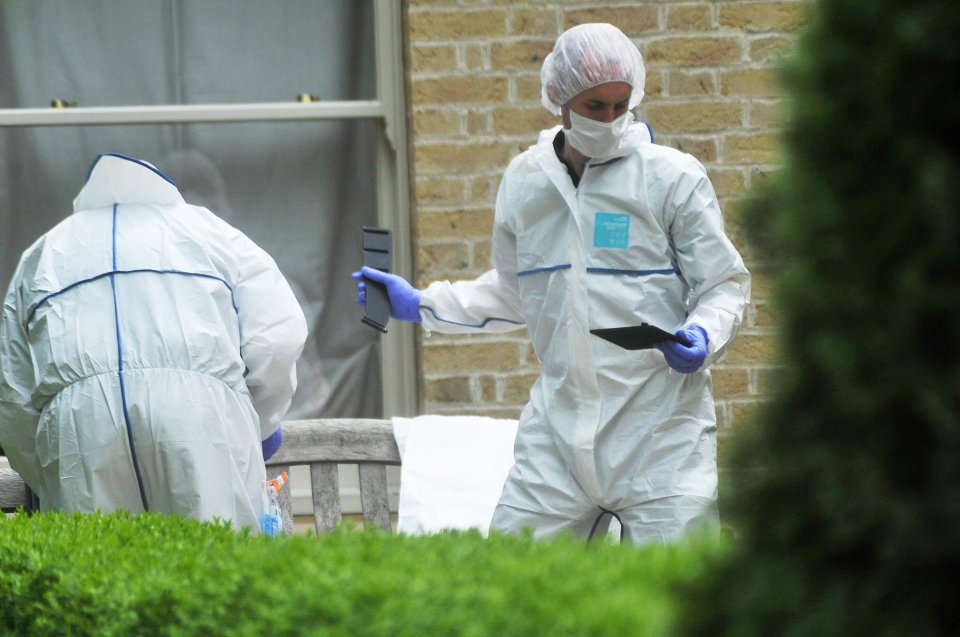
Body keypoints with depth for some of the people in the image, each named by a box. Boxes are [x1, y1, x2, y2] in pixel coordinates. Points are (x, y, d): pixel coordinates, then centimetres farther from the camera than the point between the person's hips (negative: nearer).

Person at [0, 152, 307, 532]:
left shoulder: (40, 257, 32)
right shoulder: (206, 229, 28)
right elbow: (280, 335, 12)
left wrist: (50, 491, 34)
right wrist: (260, 425, 27)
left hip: (77, 418, 1)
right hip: (200, 407, -1)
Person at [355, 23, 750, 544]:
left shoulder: (672, 177, -3)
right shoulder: (525, 181, 10)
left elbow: (725, 285, 1)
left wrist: (704, 337, -19)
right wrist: (420, 305, 16)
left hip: (659, 425, -4)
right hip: (560, 421, 4)